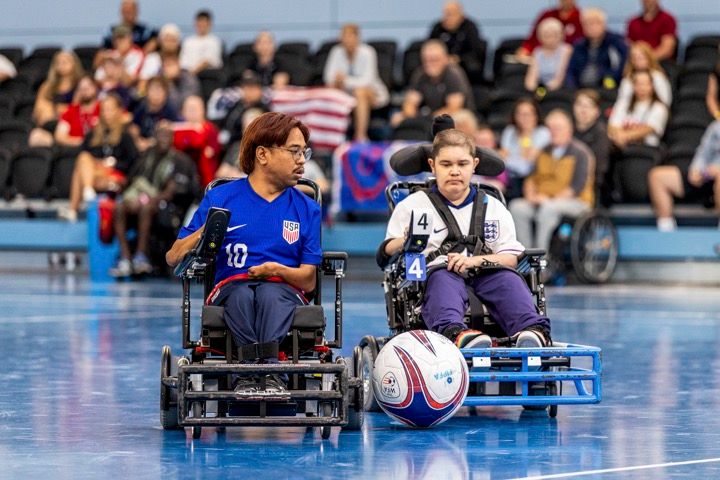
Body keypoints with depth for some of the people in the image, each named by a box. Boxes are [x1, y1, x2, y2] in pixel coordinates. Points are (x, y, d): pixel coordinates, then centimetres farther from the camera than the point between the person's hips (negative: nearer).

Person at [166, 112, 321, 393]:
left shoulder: (306, 209, 14)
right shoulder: (220, 198, 10)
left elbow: (308, 281, 9)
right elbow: (173, 259, 6)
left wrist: (276, 270, -11)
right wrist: (202, 235, -15)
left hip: (283, 289, 0)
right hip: (230, 290, 0)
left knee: (269, 293, -35)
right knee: (241, 293, -36)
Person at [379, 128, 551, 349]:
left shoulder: (494, 208, 24)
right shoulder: (412, 206, 19)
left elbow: (511, 257, 11)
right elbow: (385, 254, 8)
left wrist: (475, 260, -9)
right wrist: (404, 243, -17)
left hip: (483, 274, 3)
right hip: (437, 272, -3)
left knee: (508, 279, -29)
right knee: (443, 279, -37)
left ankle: (532, 329, -56)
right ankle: (453, 332, -68)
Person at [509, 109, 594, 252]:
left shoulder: (580, 153, -3)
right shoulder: (545, 152, 17)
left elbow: (578, 186, -12)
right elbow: (532, 178, 15)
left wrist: (552, 199, -19)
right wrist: (531, 195, -7)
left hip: (575, 202, -6)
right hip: (544, 201, 6)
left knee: (548, 208, -37)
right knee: (517, 207, -20)